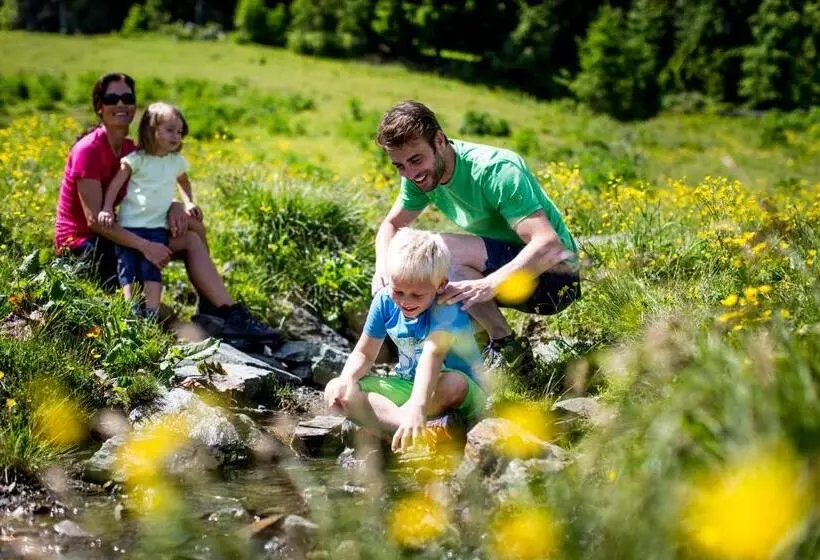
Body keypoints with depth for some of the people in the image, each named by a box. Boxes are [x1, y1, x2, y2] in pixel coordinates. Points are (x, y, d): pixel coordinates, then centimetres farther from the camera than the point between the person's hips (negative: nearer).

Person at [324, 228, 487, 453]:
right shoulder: (385, 301, -7)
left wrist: (417, 405, -60)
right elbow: (364, 353, 2)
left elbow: (432, 356, -43)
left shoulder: (446, 310, -25)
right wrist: (346, 380, -22)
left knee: (454, 384, -42)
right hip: (408, 387, 6)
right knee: (335, 392, -14)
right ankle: (405, 426, -36)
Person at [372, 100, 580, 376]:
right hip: (497, 269, 8)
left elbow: (549, 246, -35)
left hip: (554, 274, -8)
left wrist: (488, 285, -49)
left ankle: (508, 348, -15)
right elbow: (391, 225, 11)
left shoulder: (496, 171, -27)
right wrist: (383, 268, -13)